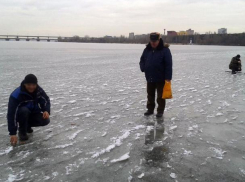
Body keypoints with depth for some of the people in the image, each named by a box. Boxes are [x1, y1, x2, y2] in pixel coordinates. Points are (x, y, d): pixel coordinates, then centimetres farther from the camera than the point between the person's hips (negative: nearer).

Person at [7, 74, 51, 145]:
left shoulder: (39, 90, -17)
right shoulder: (16, 95, -32)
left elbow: (46, 100, -2)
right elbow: (11, 114, -34)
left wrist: (46, 111, -26)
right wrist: (13, 133, -37)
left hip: (33, 113, 4)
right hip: (20, 114, -4)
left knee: (45, 120, -21)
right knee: (24, 110, -37)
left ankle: (27, 125, 8)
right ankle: (22, 131, -12)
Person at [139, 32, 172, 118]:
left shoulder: (165, 50, -11)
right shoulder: (147, 50, 5)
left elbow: (169, 65, -14)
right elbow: (142, 60, 16)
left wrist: (168, 77, -18)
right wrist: (143, 68, -4)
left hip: (161, 78, -5)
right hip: (150, 78, 5)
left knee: (160, 96, 5)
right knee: (150, 95, 16)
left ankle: (160, 111, 17)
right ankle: (150, 109, 29)